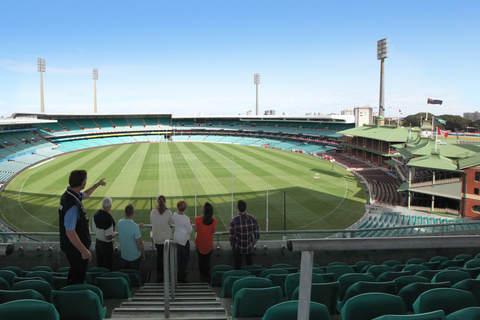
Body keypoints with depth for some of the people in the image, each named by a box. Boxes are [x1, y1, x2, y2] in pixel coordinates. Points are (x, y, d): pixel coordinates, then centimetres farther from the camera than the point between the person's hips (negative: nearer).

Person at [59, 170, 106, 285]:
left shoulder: (68, 194, 1)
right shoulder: (73, 205, -31)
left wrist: (97, 184, 37)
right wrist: (84, 251, -24)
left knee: (74, 278, 26)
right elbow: (70, 232, -30)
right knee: (77, 280, 6)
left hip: (72, 248, 10)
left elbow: (85, 195, 25)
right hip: (76, 250, -10)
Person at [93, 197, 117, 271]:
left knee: (99, 265, 23)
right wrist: (115, 234, -8)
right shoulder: (109, 218, -30)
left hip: (98, 242, 7)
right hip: (106, 244, -7)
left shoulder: (96, 214, -6)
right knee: (108, 267, 9)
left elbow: (94, 229, 7)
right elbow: (108, 237, -26)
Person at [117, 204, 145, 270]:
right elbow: (139, 244, -21)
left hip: (124, 254, 6)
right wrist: (143, 253, -4)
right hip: (134, 256, -6)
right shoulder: (135, 226, -28)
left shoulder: (119, 222, -10)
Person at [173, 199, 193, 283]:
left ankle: (181, 272, 39)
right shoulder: (185, 219, -27)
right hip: (184, 240, -7)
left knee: (180, 256, 23)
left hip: (176, 238, 7)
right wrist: (190, 224, 0)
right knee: (186, 258, 6)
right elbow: (190, 231, -17)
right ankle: (180, 277, 7)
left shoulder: (175, 215, -8)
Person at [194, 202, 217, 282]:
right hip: (209, 244, 0)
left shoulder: (198, 219, -21)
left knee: (201, 260, 18)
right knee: (207, 261, 14)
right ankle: (206, 277, 23)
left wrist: (194, 226, 12)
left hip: (200, 243, 0)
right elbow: (214, 231, -5)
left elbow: (196, 230, -9)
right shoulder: (213, 220, -18)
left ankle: (202, 275, 30)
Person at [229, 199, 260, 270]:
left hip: (238, 249, -2)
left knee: (237, 268, 16)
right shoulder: (252, 218, -12)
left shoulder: (234, 220, -20)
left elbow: (232, 237, -15)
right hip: (249, 248, 2)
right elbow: (257, 235, -6)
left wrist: (232, 246, 5)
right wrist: (252, 244, 12)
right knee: (250, 267, 23)